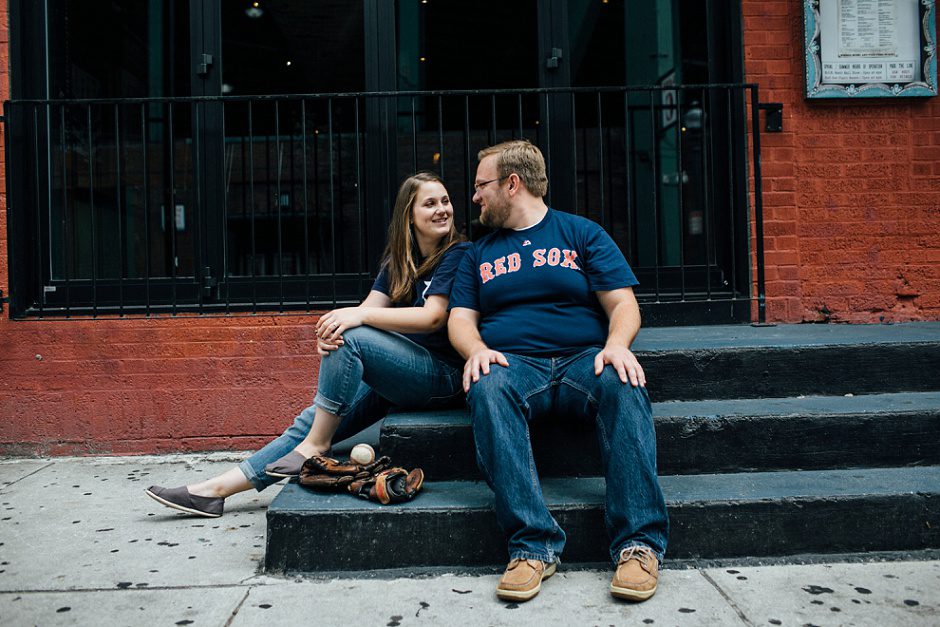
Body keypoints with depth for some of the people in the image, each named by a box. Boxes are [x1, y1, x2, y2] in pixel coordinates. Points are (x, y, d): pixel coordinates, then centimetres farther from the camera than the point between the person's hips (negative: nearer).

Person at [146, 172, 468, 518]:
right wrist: (329, 330, -20)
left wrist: (359, 315, -25)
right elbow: (369, 309, 3)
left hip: (442, 374, -7)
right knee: (311, 421, -3)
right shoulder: (399, 259, 15)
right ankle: (215, 490, 2)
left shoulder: (458, 254, -6)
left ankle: (316, 445, -14)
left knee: (351, 338, -29)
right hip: (396, 373, 7)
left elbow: (433, 317, -18)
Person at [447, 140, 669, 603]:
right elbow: (460, 318, 13)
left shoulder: (582, 233, 15)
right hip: (513, 363, 1)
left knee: (623, 385, -35)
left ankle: (639, 543, -34)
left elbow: (623, 304, 6)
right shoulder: (479, 252, 23)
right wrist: (476, 350, -10)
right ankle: (533, 545, -38)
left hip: (584, 358, -1)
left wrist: (617, 344, -16)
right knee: (487, 389, -35)